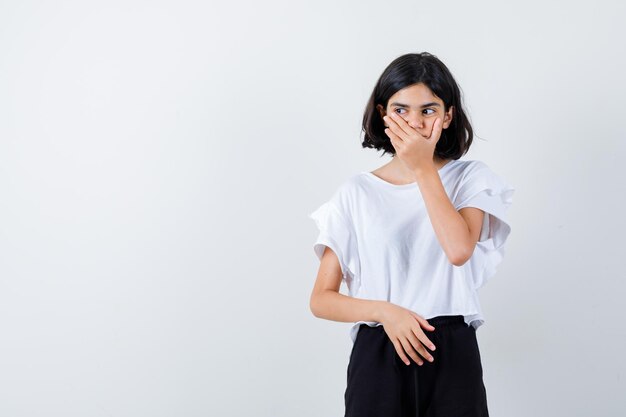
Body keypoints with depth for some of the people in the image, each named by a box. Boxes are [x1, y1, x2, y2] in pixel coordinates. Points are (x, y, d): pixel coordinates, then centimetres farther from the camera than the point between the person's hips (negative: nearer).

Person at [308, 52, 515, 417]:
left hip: (453, 357, 0)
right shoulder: (357, 192, 3)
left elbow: (460, 249, -18)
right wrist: (385, 311, -15)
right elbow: (321, 299, 1)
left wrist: (423, 169, -12)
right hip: (377, 357, 0)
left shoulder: (471, 178, 3)